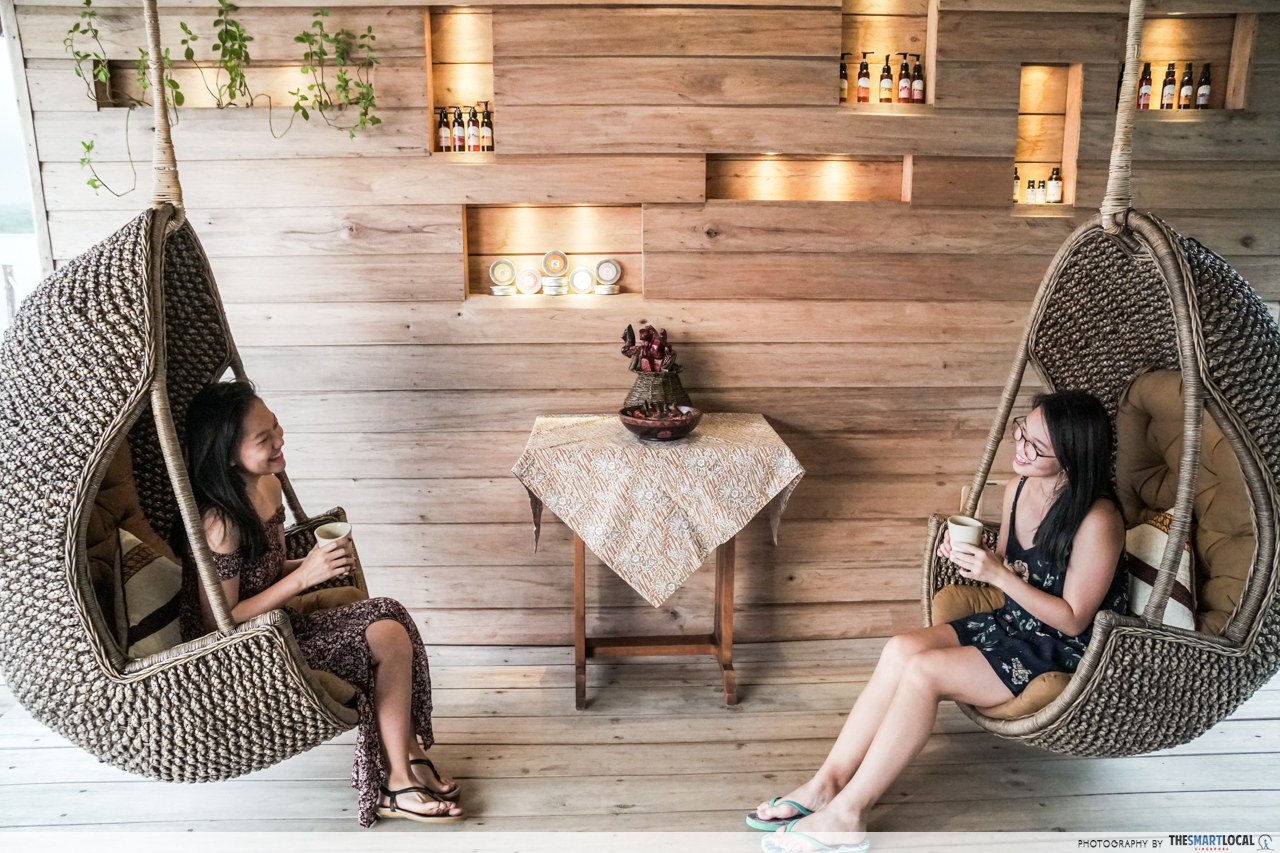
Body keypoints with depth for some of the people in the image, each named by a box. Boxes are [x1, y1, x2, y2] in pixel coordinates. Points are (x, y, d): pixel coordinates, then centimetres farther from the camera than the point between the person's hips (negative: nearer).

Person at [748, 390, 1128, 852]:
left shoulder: (1097, 520, -22)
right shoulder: (1019, 488, 1)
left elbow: (1073, 620, -18)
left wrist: (999, 575, -26)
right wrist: (970, 557, -8)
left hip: (1063, 654, -7)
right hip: (1012, 625, 7)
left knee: (923, 670, -26)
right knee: (902, 648, -19)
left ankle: (846, 815, -18)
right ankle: (827, 783, -16)